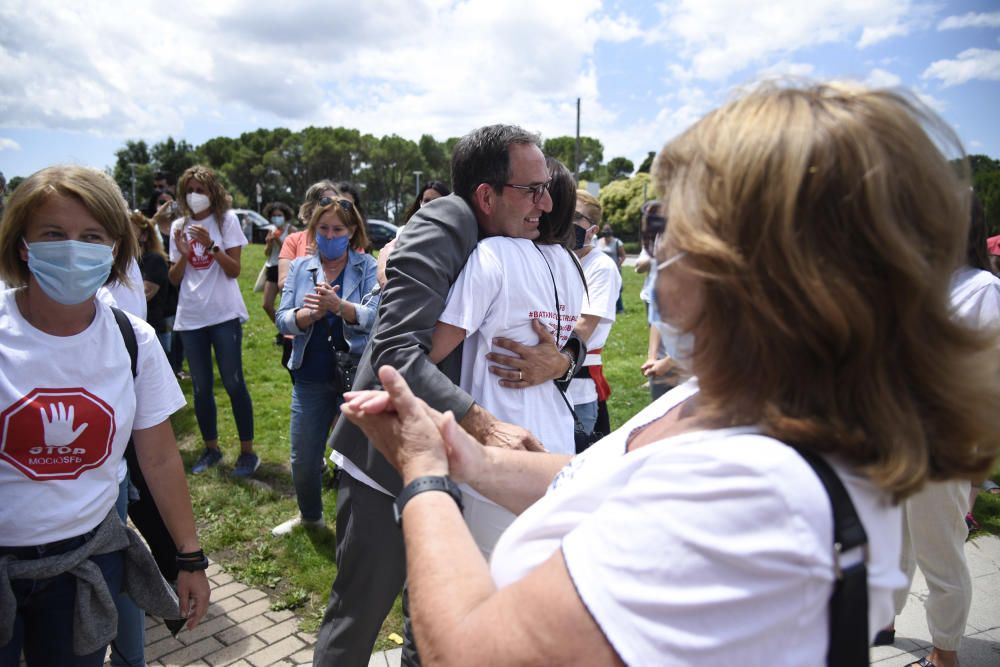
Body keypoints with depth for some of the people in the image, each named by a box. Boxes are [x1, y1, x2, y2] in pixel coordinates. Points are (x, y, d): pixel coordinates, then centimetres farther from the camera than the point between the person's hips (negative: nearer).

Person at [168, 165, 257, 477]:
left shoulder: (226, 220, -1)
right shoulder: (179, 226, 9)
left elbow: (234, 270, -7)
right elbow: (174, 279, 7)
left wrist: (210, 245, -19)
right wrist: (183, 254, -10)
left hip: (224, 314, -4)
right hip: (190, 317, 4)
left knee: (233, 383, -2)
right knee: (201, 387, 10)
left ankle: (247, 451, 9)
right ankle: (211, 448, 25)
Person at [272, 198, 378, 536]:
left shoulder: (367, 267, -3)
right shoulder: (300, 267, 7)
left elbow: (374, 316, -16)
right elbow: (283, 320, 0)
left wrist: (337, 304, -32)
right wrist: (311, 313, -20)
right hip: (311, 375, 3)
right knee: (302, 459, 13)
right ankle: (309, 515, 40)